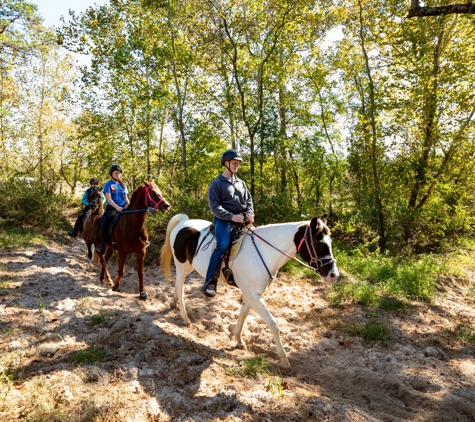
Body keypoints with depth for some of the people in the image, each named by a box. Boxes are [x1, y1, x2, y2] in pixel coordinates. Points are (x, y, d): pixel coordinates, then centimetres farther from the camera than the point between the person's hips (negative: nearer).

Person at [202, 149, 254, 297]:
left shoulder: (241, 183, 18)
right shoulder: (216, 183, -1)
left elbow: (248, 200, 19)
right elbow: (214, 206, -10)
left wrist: (250, 213, -3)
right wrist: (231, 216, -21)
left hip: (241, 219, 7)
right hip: (223, 219, -6)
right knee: (223, 244, -30)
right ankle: (210, 282, -25)